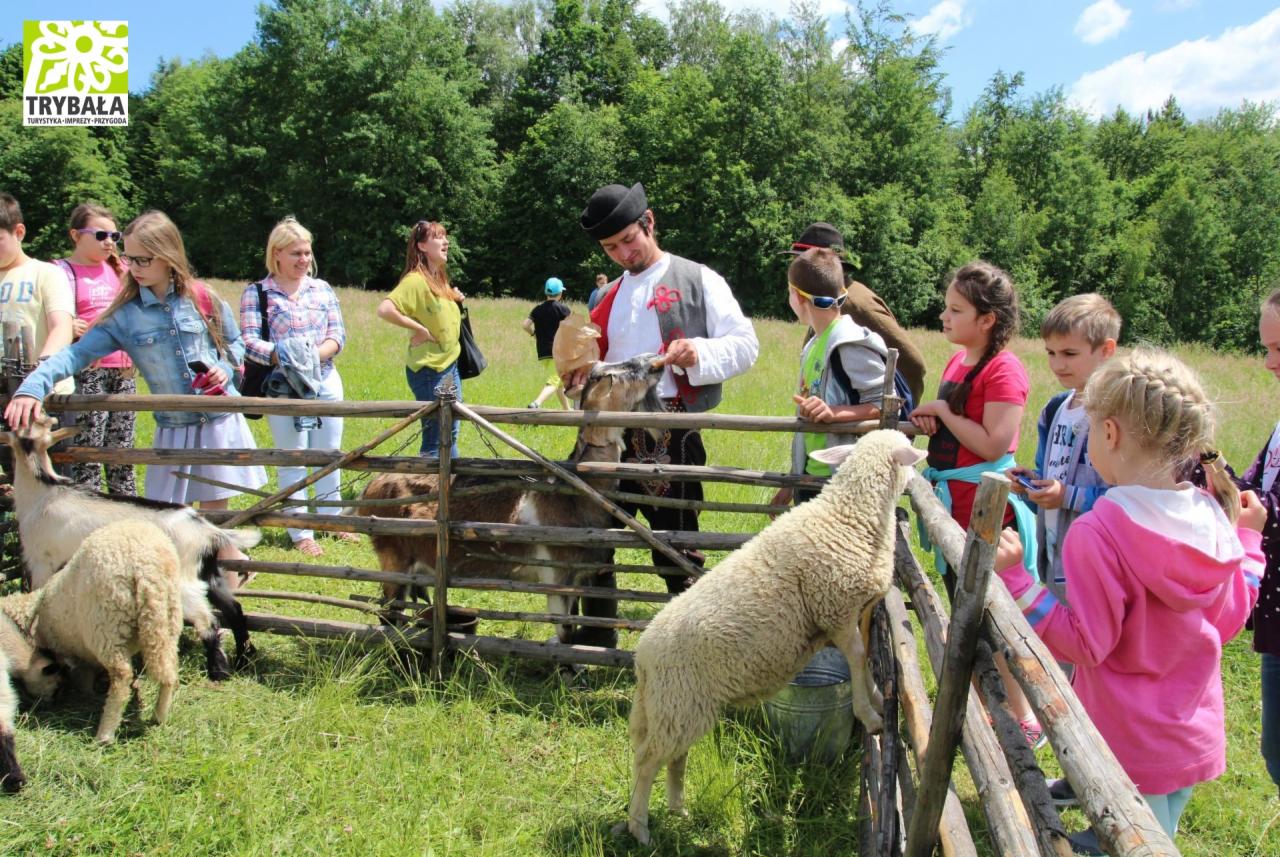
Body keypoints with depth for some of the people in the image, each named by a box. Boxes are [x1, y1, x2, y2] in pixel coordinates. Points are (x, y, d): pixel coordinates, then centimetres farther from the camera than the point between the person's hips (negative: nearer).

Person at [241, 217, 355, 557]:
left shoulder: (322, 289, 8)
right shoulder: (257, 293, -1)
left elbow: (338, 334, 2)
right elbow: (249, 341, -10)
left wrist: (316, 354, -18)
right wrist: (283, 357, -28)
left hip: (326, 382, 3)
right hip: (283, 388, -3)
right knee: (293, 461, 3)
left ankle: (332, 519, 28)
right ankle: (300, 532, 12)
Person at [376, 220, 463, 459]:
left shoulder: (439, 278, 10)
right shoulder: (415, 280, -17)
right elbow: (384, 309, -29)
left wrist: (456, 300, 5)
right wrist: (418, 329, -23)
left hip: (450, 365, 9)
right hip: (429, 370, -9)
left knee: (450, 434, 18)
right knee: (434, 440, -1)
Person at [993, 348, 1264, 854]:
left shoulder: (1098, 533, -26)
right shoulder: (1213, 519, -6)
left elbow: (1084, 645, -22)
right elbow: (1229, 619, 6)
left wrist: (1014, 578, -24)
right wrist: (1248, 538, 17)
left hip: (1129, 749, -6)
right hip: (1198, 739, 6)